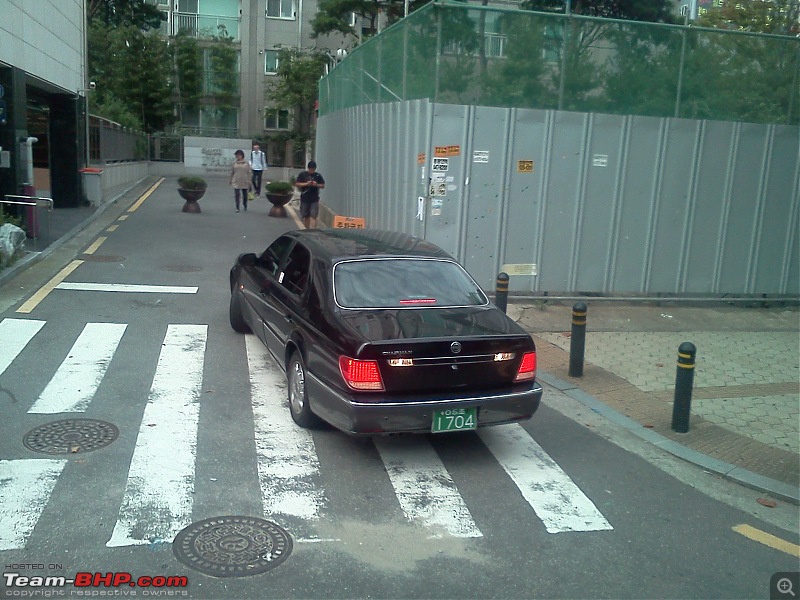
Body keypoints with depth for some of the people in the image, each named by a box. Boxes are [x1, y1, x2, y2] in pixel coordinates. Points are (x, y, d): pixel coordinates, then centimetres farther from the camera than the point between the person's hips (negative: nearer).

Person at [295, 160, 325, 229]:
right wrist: (306, 184, -12)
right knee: (306, 217, 9)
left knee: (313, 216, -10)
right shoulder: (302, 174, 2)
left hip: (314, 199, -1)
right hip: (304, 199, 1)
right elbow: (297, 184, 0)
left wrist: (317, 185, -12)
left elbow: (323, 186, 8)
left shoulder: (318, 176, 4)